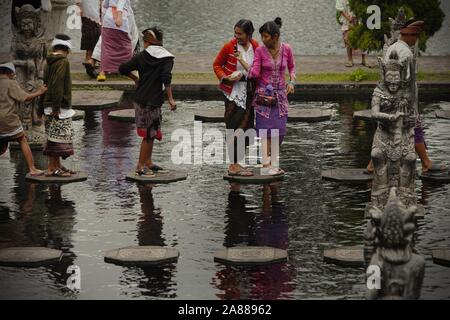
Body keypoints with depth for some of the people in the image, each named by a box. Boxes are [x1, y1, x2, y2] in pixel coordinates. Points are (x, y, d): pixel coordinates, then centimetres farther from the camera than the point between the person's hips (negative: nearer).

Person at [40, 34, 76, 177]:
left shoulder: (49, 62, 14)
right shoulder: (63, 62, -12)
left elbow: (45, 84, 17)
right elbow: (57, 84, -21)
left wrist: (42, 107, 21)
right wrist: (56, 106, -22)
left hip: (49, 106, 9)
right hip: (59, 108, -9)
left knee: (55, 137, 14)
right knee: (58, 137, -6)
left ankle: (57, 165, 20)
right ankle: (52, 169, -6)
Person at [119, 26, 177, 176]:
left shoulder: (142, 56, 5)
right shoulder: (166, 58, -5)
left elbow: (123, 69, 4)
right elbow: (166, 79, -16)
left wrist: (136, 79, 20)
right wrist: (170, 99, -13)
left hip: (140, 98, 6)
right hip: (153, 100, -6)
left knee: (152, 132, 18)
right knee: (149, 133, 0)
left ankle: (148, 162, 25)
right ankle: (141, 166, 2)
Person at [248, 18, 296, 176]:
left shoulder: (286, 49, -3)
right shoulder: (260, 51, -7)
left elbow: (292, 67, 12)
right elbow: (255, 73, -11)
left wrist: (292, 82, -3)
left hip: (280, 94, 2)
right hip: (264, 94, -2)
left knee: (278, 130, 4)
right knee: (266, 128, -6)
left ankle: (273, 164, 13)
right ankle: (265, 164, -6)